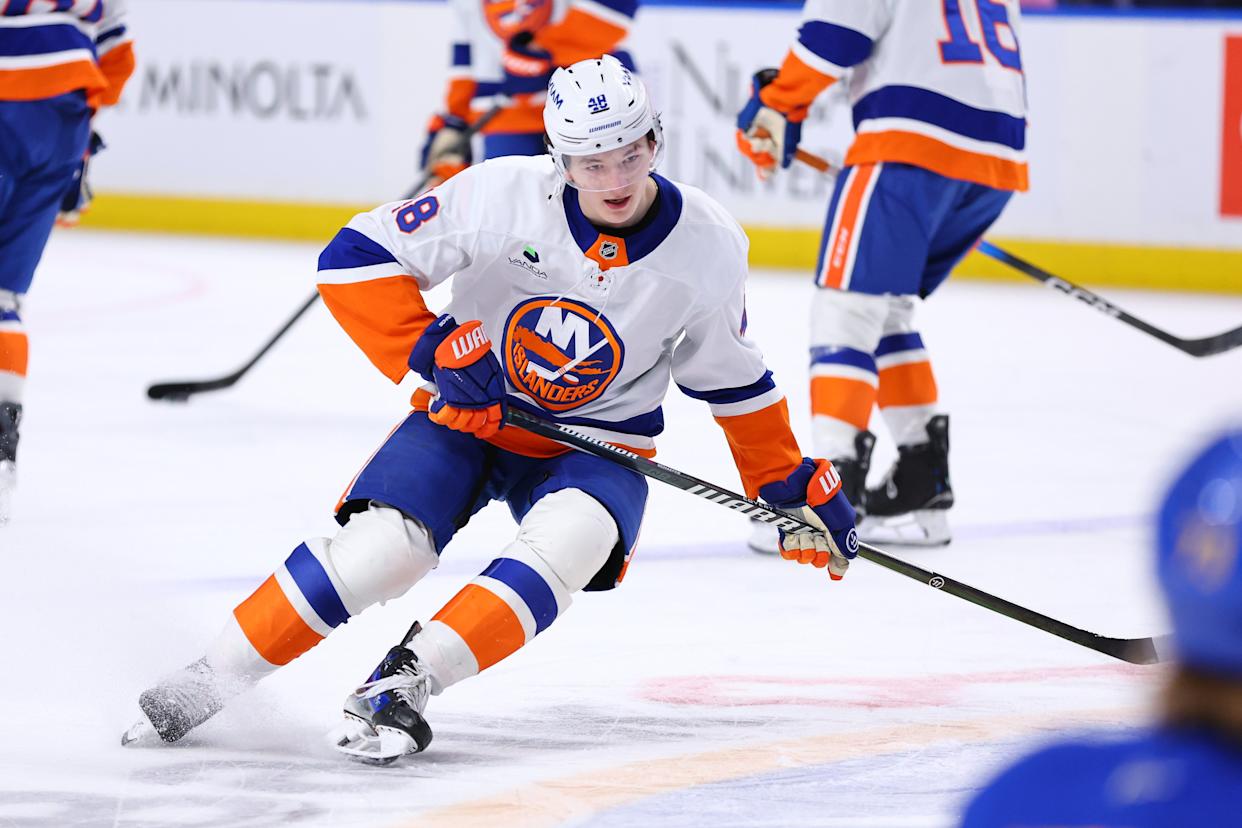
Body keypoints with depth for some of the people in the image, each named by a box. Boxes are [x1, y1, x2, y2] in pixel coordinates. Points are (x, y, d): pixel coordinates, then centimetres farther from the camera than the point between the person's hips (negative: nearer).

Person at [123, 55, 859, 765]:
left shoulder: (708, 245, -13)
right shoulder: (503, 195, -21)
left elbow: (731, 376, 5)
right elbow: (355, 259, -15)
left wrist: (789, 482, 6)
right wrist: (431, 349, -23)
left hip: (596, 445, 1)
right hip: (469, 416, -1)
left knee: (566, 544, -31)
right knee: (385, 547, -22)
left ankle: (404, 683, -32)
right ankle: (209, 680, -8)